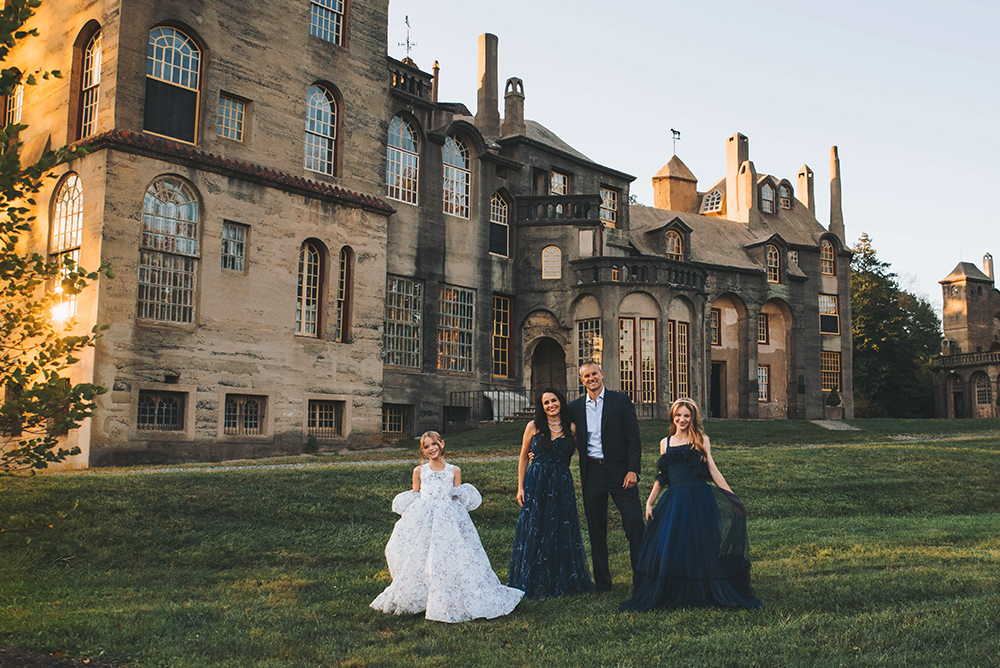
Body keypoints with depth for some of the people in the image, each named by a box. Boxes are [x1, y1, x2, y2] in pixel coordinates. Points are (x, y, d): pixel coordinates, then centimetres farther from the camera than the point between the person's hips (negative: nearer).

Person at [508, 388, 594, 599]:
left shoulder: (570, 428, 5)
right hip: (536, 484, -1)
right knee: (535, 532, 1)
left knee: (562, 532, 6)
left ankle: (562, 580, 19)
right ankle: (535, 583, 11)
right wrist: (520, 487, 0)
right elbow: (523, 458, 5)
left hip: (562, 486, 1)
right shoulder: (534, 426, 2)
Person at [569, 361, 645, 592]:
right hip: (591, 473, 3)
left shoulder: (621, 401, 0)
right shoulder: (575, 407, 9)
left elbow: (633, 438, -3)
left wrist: (632, 470, -11)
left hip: (619, 471, -3)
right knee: (596, 529, 9)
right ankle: (602, 583, 19)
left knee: (634, 523, -7)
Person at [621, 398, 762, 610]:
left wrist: (732, 498, -5)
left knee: (702, 547, -2)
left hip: (699, 501, -3)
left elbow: (713, 470, 1)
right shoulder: (665, 443, 14)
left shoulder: (701, 440, 4)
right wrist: (649, 502, 11)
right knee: (668, 548, 1)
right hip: (673, 502, 3)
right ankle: (671, 594, 15)